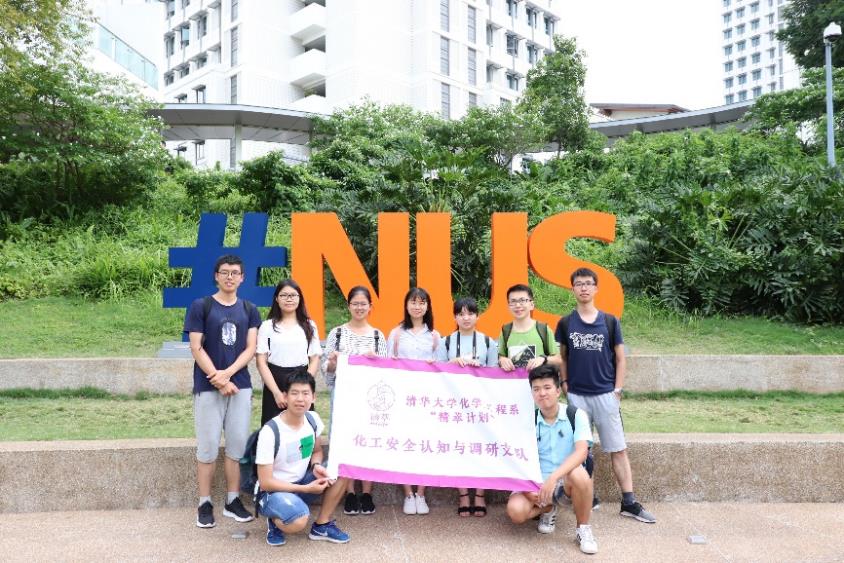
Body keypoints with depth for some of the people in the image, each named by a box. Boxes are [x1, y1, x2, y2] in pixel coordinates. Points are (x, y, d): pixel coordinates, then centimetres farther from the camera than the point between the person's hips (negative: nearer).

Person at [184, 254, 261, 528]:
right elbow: (196, 349, -5)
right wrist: (219, 381, -11)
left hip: (240, 386, 3)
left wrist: (227, 373, -13)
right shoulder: (200, 306, -1)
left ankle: (233, 500, 18)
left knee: (238, 444, 6)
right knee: (208, 446, 2)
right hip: (208, 387, -3)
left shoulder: (249, 310, 8)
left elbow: (250, 348, 2)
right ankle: (205, 504, 14)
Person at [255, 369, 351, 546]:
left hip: (302, 481, 6)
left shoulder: (313, 419, -6)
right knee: (298, 522, -35)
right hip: (273, 490, -6)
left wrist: (316, 466, -12)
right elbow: (265, 482, -20)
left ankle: (322, 525, 0)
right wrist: (307, 488, -22)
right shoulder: (270, 432, -24)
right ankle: (275, 521, 1)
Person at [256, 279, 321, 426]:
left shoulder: (309, 326, 8)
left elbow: (315, 359, 7)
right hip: (275, 385, -1)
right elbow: (261, 362, -2)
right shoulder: (267, 326, 2)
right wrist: (276, 392, -10)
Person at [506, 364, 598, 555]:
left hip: (567, 482, -2)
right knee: (516, 511, -26)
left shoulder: (576, 415, -9)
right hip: (538, 483, 2)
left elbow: (581, 451, -23)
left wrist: (553, 477, -35)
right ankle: (548, 508, 11)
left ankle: (583, 529, -11)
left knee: (578, 473, -37)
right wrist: (528, 486, -18)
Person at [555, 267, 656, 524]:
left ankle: (629, 503, 8)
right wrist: (565, 385, 1)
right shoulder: (565, 323, 3)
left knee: (618, 449, 1)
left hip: (605, 395, 0)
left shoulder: (610, 321, 2)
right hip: (576, 396, 1)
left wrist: (617, 391, -1)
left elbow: (620, 360, 5)